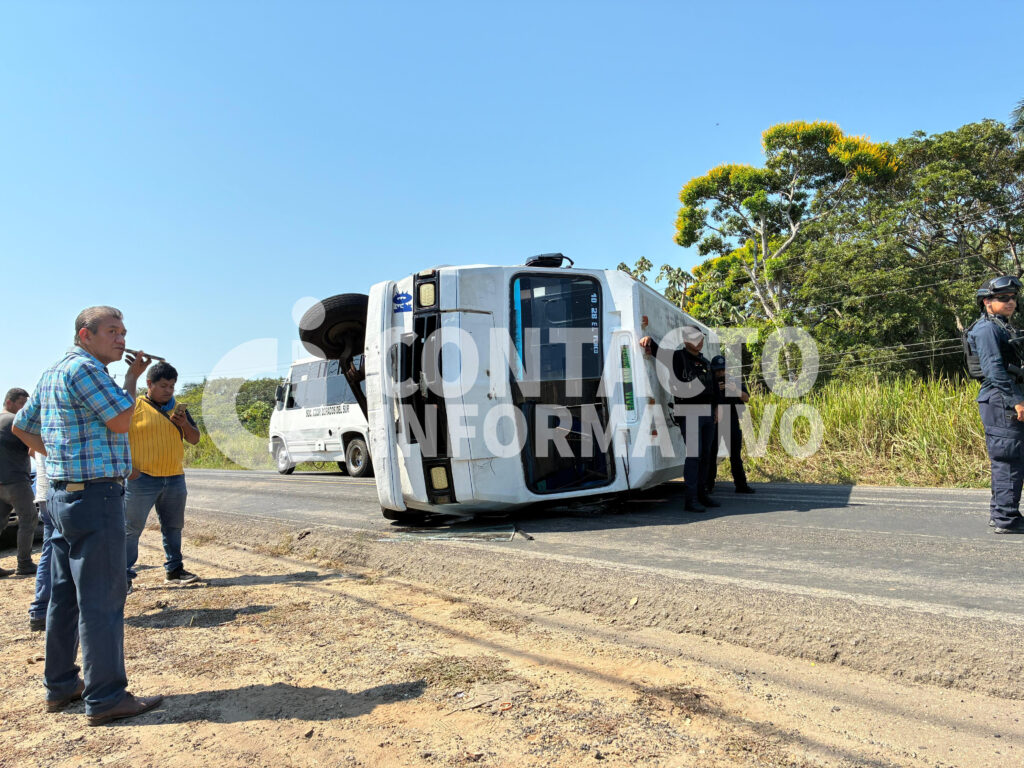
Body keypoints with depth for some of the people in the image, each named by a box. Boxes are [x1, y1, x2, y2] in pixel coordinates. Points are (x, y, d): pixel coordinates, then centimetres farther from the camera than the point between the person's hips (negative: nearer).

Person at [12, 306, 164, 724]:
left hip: (61, 494, 10)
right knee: (101, 598, -6)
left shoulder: (52, 373, 17)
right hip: (95, 496, -10)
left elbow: (22, 426, 24)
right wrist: (133, 377, -5)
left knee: (65, 595, 16)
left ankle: (60, 685, 26)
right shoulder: (84, 367, -14)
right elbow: (121, 421, -15)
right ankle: (105, 698, 0)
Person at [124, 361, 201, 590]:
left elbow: (195, 439, 14)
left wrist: (185, 424, -6)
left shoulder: (178, 408, 14)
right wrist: (126, 466, -15)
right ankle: (125, 575, 5)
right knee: (131, 528, -1)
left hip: (174, 477, 6)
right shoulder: (134, 406, -3)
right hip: (141, 478, -6)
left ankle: (174, 570, 23)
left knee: (173, 527, 13)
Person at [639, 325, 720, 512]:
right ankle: (690, 499, -13)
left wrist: (716, 407, 18)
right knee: (693, 454, -13)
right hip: (689, 413, -7)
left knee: (706, 455, 11)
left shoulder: (705, 362, 19)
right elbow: (658, 350, -7)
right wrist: (648, 339, -28)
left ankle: (700, 493, 22)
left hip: (707, 413, 7)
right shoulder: (677, 357, -1)